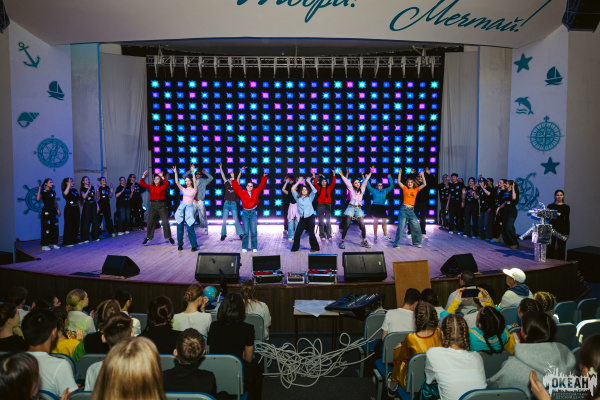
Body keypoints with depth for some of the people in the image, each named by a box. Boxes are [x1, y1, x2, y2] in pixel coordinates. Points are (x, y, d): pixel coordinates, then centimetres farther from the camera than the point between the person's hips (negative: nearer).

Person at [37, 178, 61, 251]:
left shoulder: (53, 191, 13)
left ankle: (53, 243, 16)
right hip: (46, 211, -7)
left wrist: (58, 209, 12)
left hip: (53, 210, 7)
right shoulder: (43, 191, -6)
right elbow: (38, 198, -25)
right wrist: (39, 189, -24)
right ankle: (45, 245, -1)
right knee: (46, 228, -6)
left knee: (54, 227, 7)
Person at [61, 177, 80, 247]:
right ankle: (66, 243, -2)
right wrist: (69, 185, -24)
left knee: (76, 225, 11)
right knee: (68, 225, -6)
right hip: (69, 209, -7)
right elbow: (65, 193, -30)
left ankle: (74, 240, 22)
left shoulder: (75, 190, 16)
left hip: (76, 208, 7)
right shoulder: (65, 189, -6)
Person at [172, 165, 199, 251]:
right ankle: (180, 244, 14)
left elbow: (195, 181, -13)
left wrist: (192, 172, -19)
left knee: (190, 228, -7)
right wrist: (175, 173, -6)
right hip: (182, 207, 4)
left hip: (189, 207, -4)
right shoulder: (184, 189, 11)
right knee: (179, 227, 2)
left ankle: (194, 245, 3)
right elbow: (177, 182, 2)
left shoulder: (194, 190, 3)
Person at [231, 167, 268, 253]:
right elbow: (236, 186, 4)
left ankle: (254, 247, 8)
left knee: (254, 231, 0)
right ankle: (244, 247, 9)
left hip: (253, 213, 1)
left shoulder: (256, 192, 6)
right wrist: (233, 180, 0)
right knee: (245, 232, 0)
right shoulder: (242, 193, 4)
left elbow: (262, 185, 6)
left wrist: (264, 177, -3)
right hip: (245, 213, -1)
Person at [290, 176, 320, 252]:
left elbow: (314, 191, -9)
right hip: (302, 218, 2)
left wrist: (309, 182, -3)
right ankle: (295, 247, 12)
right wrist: (299, 181, 3)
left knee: (311, 233, -1)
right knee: (297, 233, -3)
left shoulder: (310, 197, 5)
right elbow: (293, 189, -1)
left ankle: (315, 247, 14)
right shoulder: (298, 198, 7)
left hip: (310, 217, -2)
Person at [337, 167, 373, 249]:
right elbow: (346, 181, -2)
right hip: (351, 208, -2)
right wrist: (341, 175, -9)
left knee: (362, 226, -4)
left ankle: (364, 241, 12)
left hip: (358, 209, 2)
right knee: (346, 226, -5)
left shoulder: (362, 189, 10)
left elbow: (365, 181, 6)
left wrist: (370, 173, 0)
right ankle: (342, 241, 3)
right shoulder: (351, 189, 5)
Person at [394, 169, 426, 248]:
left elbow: (424, 184, 9)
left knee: (416, 227, 1)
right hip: (404, 209, -3)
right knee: (401, 227, -4)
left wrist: (422, 175, 3)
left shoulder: (416, 190, 11)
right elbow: (399, 182, -3)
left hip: (411, 210, 3)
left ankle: (417, 242, 15)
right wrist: (400, 173, -8)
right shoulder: (405, 188, 5)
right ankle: (396, 243, 4)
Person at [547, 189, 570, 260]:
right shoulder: (550, 206, 4)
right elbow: (547, 219, 5)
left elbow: (567, 220, 5)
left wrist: (567, 233, 1)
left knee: (561, 248, 4)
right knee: (551, 247, 2)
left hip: (562, 229, 0)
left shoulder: (566, 207, 4)